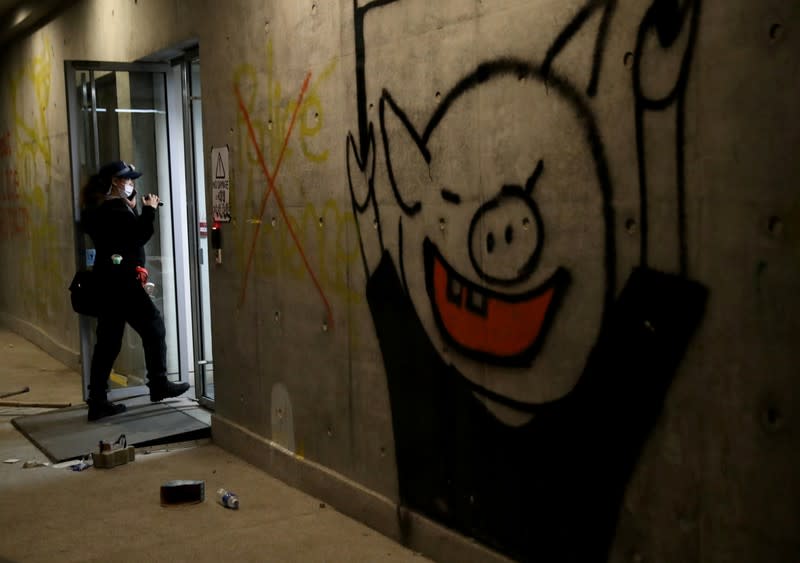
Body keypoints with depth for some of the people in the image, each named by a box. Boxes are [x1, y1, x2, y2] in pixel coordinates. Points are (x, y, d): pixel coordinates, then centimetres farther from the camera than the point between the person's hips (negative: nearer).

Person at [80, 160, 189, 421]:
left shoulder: (98, 208, 13)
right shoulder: (115, 207, -15)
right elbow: (141, 234, -19)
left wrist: (132, 209, 13)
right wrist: (150, 210, -7)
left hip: (109, 280, 9)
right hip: (122, 280, -9)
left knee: (108, 341, 8)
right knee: (154, 327, 6)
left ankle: (97, 401, 8)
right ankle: (159, 385, 16)